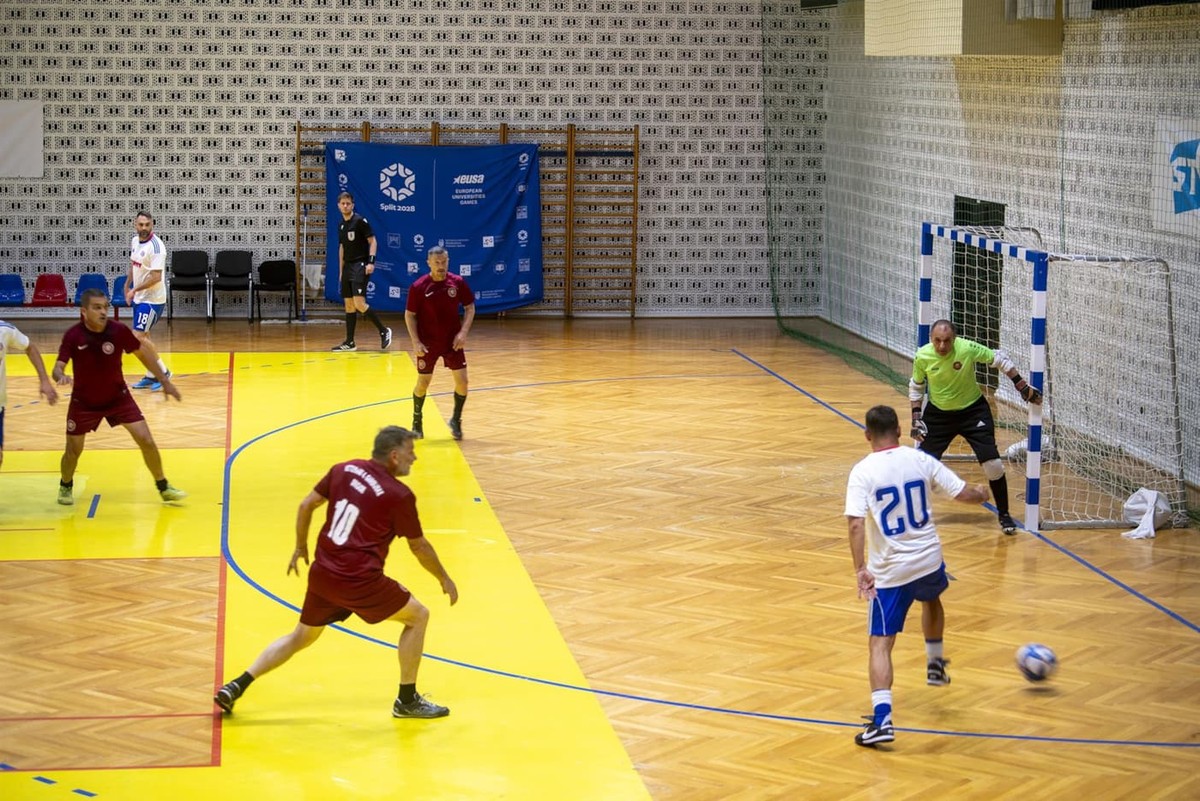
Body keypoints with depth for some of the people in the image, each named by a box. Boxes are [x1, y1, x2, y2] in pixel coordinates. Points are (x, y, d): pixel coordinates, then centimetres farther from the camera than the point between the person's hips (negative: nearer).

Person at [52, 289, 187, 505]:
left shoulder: (118, 331, -18)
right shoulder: (73, 335, -21)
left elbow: (143, 353, -3)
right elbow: (58, 367, -22)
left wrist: (165, 382, -1)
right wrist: (61, 377, -47)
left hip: (118, 396, 1)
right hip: (84, 401, -1)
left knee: (146, 440, -6)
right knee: (73, 450, 5)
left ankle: (164, 487, 13)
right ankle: (66, 486, 37)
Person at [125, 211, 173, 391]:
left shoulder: (156, 246, -21)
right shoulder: (134, 241, 5)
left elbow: (156, 277, -24)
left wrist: (135, 289, -19)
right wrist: (128, 285, 16)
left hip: (152, 298, -8)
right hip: (139, 297, 8)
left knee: (138, 337, -11)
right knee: (143, 336, 13)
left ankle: (162, 372, -1)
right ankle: (151, 376, 22)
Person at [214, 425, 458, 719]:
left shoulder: (345, 469, 6)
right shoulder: (400, 495, -9)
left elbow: (306, 505, 11)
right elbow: (419, 546, 1)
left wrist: (301, 547, 26)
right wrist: (445, 579, 17)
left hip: (321, 573, 6)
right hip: (359, 580, -6)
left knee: (301, 637, 24)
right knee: (417, 616, 12)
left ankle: (235, 687, 17)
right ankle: (407, 700, 14)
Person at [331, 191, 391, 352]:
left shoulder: (360, 221, -8)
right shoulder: (341, 225, 14)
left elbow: (372, 241, -10)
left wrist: (371, 261, -20)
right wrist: (341, 271, 20)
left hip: (360, 265, -8)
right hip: (348, 266, 8)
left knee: (359, 303, -17)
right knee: (348, 304, 7)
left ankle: (383, 331, -5)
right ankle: (350, 342, 11)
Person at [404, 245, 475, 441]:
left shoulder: (458, 282, -6)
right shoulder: (418, 287, -12)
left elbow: (470, 308, 3)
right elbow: (409, 315, -4)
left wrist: (463, 332, -9)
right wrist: (416, 342, -12)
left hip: (453, 341, 2)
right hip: (427, 344, -2)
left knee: (462, 380, -5)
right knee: (422, 383, 4)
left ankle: (456, 420, 16)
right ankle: (416, 421, 28)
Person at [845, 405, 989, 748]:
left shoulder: (863, 472, -10)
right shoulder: (921, 460, -2)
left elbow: (856, 524, -21)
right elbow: (964, 494, 3)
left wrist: (860, 570, -21)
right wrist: (982, 493, 25)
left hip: (889, 571, -3)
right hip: (929, 560, 3)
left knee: (880, 645, -2)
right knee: (931, 599, 38)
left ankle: (882, 719, -18)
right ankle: (935, 664, 54)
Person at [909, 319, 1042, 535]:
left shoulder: (968, 348, -24)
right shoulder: (922, 357, -18)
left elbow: (999, 359, -8)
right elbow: (916, 387, 1)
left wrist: (1022, 386, -6)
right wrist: (916, 418, -2)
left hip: (973, 411, -1)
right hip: (938, 414, 1)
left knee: (992, 464, -6)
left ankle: (1004, 515, 13)